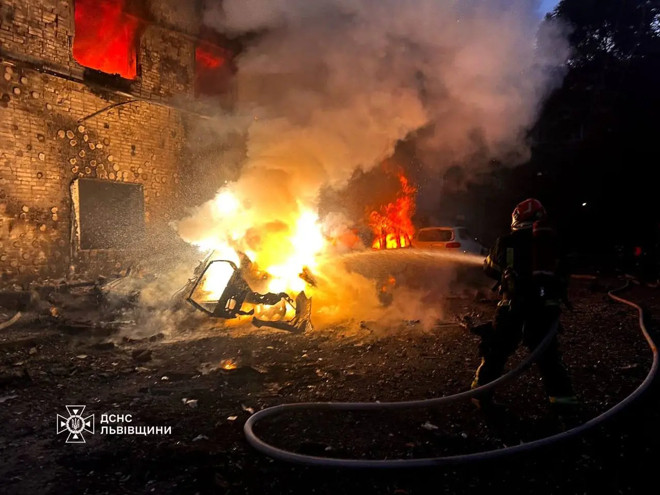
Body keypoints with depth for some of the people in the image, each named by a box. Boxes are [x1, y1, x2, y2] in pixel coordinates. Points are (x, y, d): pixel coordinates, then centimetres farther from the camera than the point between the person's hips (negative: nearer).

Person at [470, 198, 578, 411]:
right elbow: (559, 272, 18)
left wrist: (487, 262, 38)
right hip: (546, 303, 3)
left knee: (497, 348, 8)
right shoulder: (550, 240, 11)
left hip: (515, 302, -3)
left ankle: (482, 393, 12)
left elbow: (491, 269, 16)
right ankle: (561, 393, 22)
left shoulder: (508, 242, 3)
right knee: (546, 348, 21)